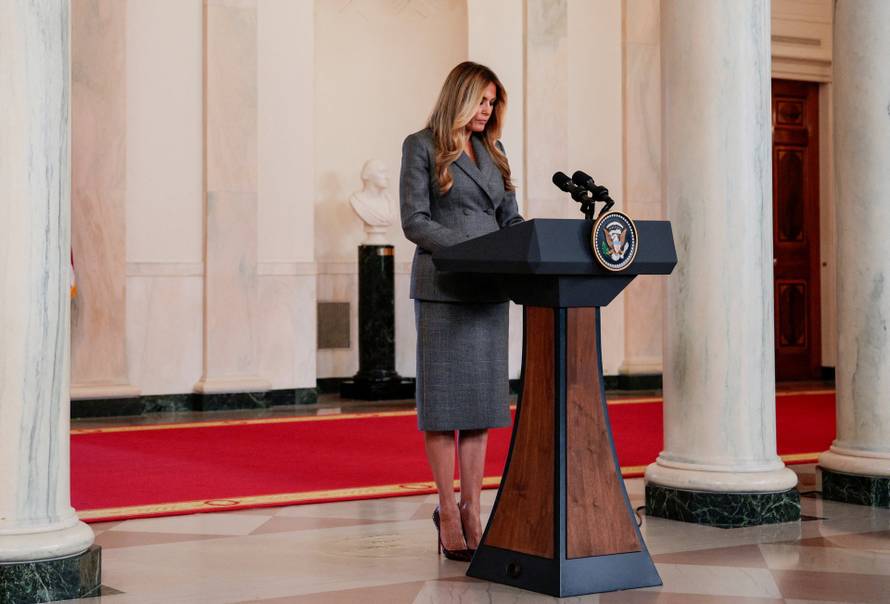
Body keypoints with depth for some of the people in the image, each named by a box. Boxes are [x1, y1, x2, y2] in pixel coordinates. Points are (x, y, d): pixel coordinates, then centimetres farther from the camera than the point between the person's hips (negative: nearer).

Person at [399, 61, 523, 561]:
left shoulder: (493, 153, 17)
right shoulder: (422, 147, 0)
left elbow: (510, 219, 16)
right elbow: (414, 221, -8)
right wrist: (468, 246, -19)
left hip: (489, 288, 6)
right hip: (443, 287, -5)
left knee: (484, 397, 4)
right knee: (444, 398, -2)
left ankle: (472, 509, 9)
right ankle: (449, 512, 4)